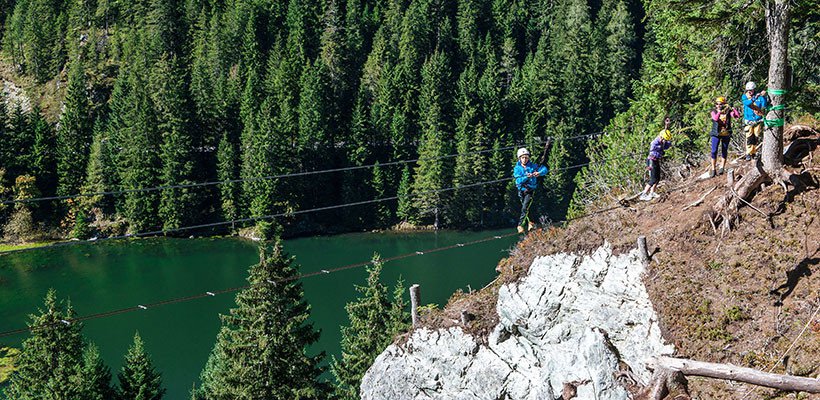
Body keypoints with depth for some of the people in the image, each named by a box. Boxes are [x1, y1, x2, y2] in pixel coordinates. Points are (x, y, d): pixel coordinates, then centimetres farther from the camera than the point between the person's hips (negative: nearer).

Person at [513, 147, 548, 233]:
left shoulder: (532, 166, -2)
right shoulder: (517, 168, -2)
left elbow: (544, 169, -4)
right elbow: (519, 180, -15)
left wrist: (539, 173, -25)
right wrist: (527, 177, -33)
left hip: (531, 190, -3)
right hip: (522, 190, 3)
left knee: (525, 208, -16)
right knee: (525, 208, 13)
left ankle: (520, 225, -15)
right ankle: (529, 223, 30)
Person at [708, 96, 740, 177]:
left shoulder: (728, 112, -2)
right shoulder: (714, 112, -1)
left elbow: (738, 115, -14)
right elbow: (715, 118, -22)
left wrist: (732, 108, -25)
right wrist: (720, 111, -35)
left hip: (726, 134, 1)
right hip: (716, 134, -1)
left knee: (724, 151, 8)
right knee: (714, 151, -7)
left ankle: (722, 167, 19)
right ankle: (713, 169, -2)